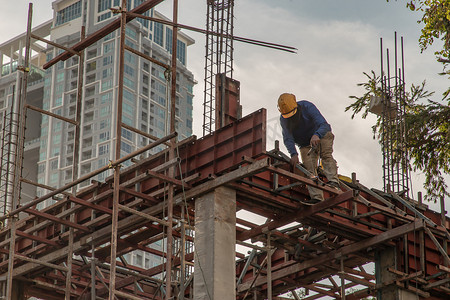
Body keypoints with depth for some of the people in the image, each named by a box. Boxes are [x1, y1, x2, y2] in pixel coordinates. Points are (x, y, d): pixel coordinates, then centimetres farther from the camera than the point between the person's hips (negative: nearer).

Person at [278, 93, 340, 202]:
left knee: (326, 155, -30)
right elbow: (288, 138, -25)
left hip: (322, 135, -2)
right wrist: (293, 154, -42)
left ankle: (333, 181, -43)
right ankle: (316, 198, -27)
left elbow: (324, 125, -33)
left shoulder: (307, 107, -25)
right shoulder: (283, 119, -15)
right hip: (306, 145, 2)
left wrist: (316, 135, -55)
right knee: (309, 168, -15)